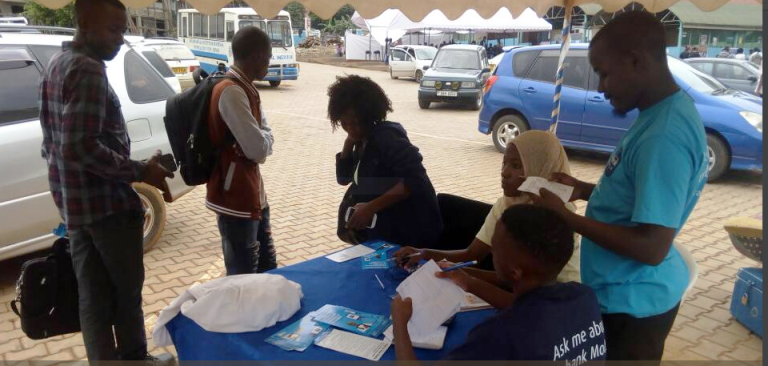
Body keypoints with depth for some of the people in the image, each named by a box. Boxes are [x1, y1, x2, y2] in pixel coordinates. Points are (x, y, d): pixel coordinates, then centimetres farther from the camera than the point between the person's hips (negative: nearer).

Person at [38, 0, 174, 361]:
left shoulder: (56, 64, 13)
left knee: (92, 296, 13)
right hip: (107, 201, -9)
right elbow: (81, 147, -27)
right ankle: (134, 358, 23)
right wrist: (140, 171, -20)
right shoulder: (89, 69, -19)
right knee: (127, 290, 8)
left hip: (73, 201, 9)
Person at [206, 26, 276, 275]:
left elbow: (265, 137, 12)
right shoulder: (231, 92, -20)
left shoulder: (247, 90, 12)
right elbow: (257, 149, -23)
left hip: (253, 194, 10)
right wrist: (264, 142, -2)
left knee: (268, 268, 20)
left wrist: (262, 141, -9)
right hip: (235, 199, -10)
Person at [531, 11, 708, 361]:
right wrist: (584, 190, 2)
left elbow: (651, 247, -30)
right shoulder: (661, 112, 3)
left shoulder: (664, 136, -29)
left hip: (631, 303, -9)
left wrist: (565, 216, -24)